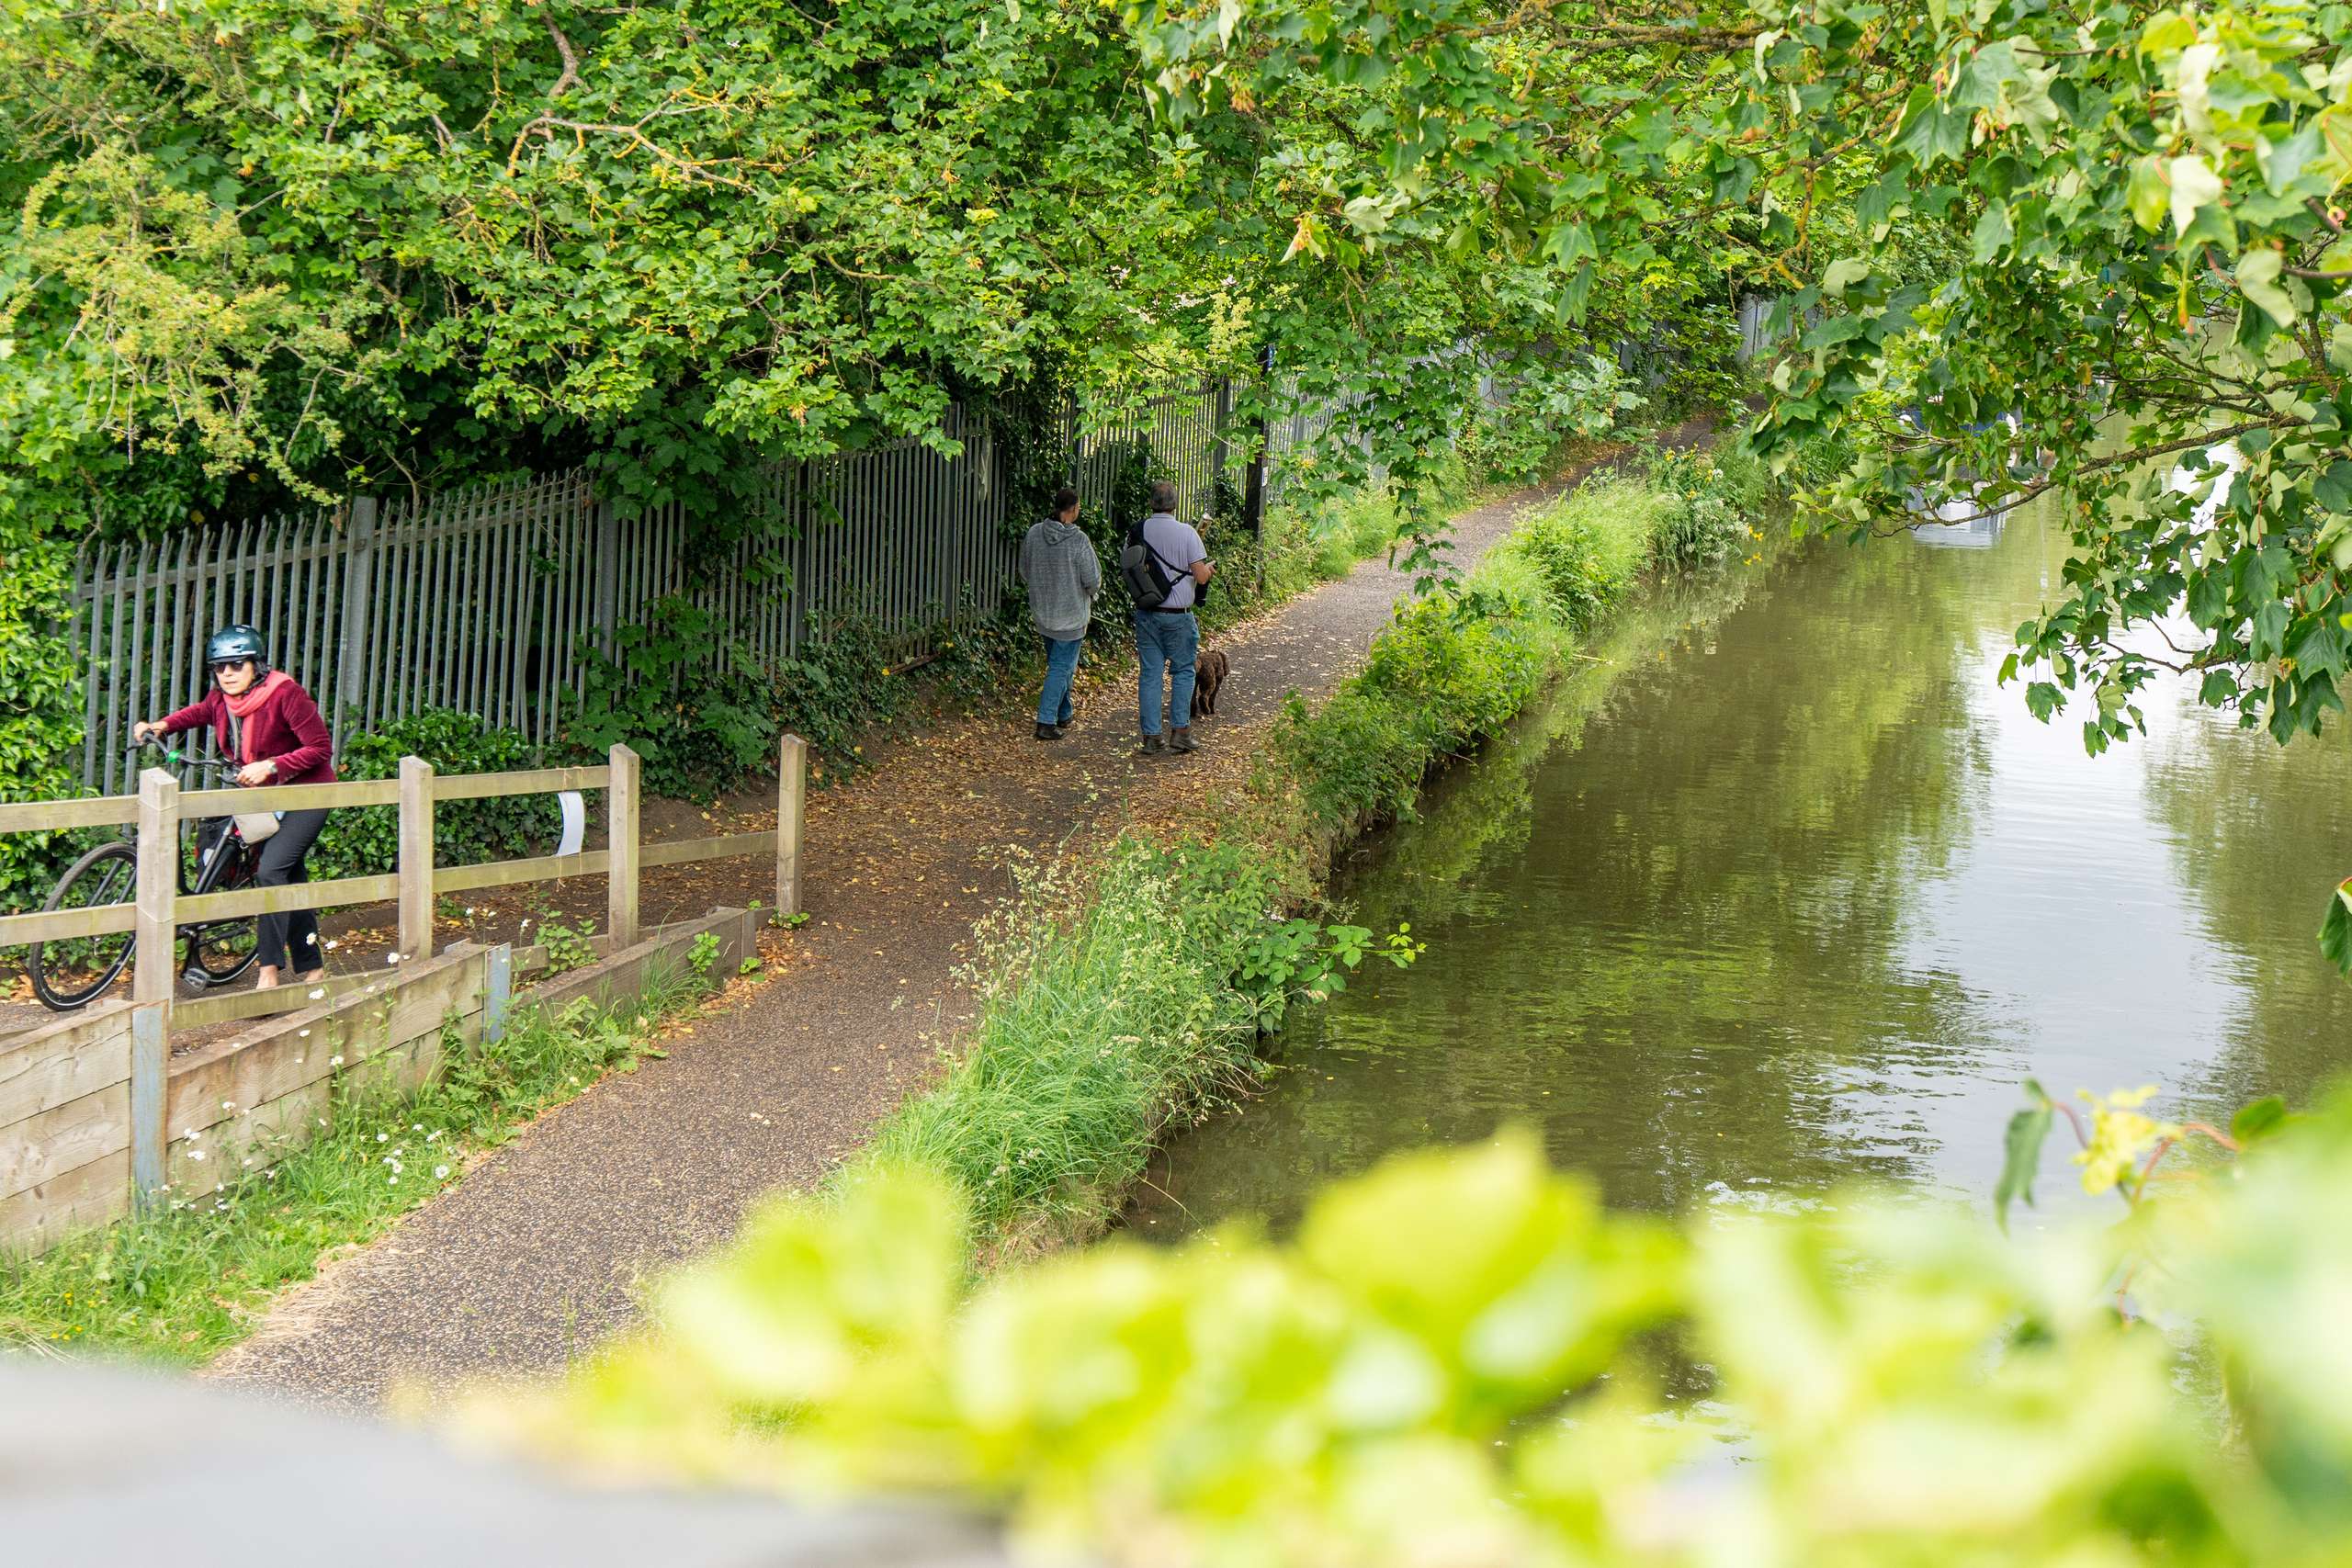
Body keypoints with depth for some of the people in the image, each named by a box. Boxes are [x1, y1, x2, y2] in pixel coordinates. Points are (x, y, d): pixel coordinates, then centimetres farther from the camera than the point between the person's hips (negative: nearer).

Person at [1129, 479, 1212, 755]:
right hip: (1178, 615, -3)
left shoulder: (1138, 531, -2)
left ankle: (1150, 735, 7)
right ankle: (1180, 731, 6)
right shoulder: (1186, 533, -11)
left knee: (1149, 673, 7)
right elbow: (1201, 577, -11)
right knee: (1183, 671, 11)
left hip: (1146, 614, 3)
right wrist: (1209, 568, 11)